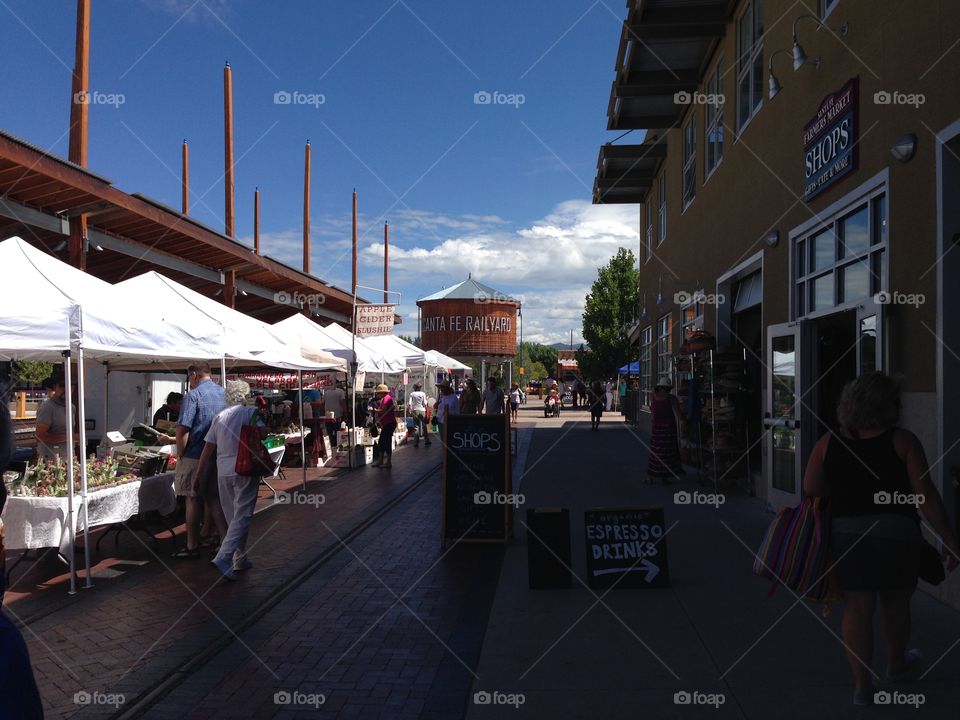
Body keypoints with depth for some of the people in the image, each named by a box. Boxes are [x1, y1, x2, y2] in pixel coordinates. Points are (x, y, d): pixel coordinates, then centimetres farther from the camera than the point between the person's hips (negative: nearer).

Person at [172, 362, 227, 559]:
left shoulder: (193, 395, -12)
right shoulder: (224, 393, 7)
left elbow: (183, 429, -18)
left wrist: (180, 454, -7)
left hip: (196, 457, -5)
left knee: (193, 500, 4)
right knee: (213, 498, 15)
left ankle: (192, 546, 11)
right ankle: (207, 534, 23)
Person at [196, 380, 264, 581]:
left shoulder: (219, 417, 9)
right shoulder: (250, 412, -4)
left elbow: (208, 447, 7)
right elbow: (263, 432, -19)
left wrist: (199, 474, 11)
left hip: (223, 472, 5)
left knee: (232, 517, 15)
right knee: (242, 516, -4)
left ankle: (240, 560, 23)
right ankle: (223, 557, -18)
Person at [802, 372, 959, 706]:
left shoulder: (828, 443, 1)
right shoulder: (902, 441, -6)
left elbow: (810, 493, -1)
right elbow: (926, 496, -10)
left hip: (846, 537, 1)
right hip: (896, 536, -1)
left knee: (857, 609, 9)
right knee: (895, 604, 21)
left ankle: (862, 685, 14)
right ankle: (897, 664, 44)